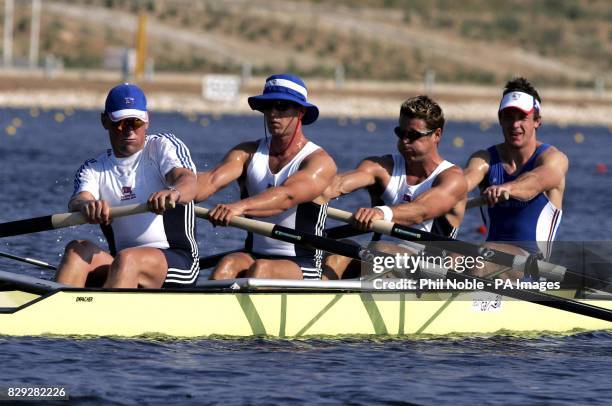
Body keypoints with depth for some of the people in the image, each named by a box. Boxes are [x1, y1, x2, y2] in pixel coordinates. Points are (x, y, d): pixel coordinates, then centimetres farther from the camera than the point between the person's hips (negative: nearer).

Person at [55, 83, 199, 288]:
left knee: (127, 259, -35)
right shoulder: (94, 169, 13)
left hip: (178, 260, -3)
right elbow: (75, 202, -8)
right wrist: (86, 205, -36)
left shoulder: (163, 146, 4)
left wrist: (173, 192, -42)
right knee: (78, 249, -25)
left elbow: (188, 180, -16)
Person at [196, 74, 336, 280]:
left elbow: (288, 195, -26)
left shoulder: (319, 161, -6)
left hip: (302, 266, -3)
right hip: (253, 256, 3)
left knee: (261, 268, -35)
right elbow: (212, 180, -10)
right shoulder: (248, 153, 9)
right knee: (227, 265, -30)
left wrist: (240, 207, -45)